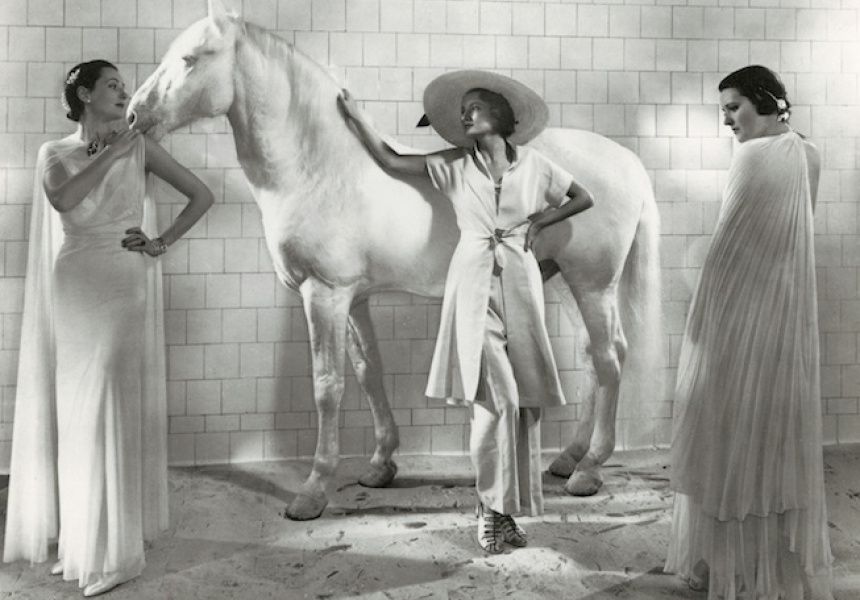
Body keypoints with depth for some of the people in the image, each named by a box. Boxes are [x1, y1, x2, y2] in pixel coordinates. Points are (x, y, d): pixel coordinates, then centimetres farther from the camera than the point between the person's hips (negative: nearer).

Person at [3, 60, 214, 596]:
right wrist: (108, 153, -11)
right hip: (73, 287, 2)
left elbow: (201, 195, 6)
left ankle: (112, 549, 1)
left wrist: (164, 243, 0)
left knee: (112, 409, -4)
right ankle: (78, 538, 18)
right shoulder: (55, 153, 7)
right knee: (74, 409, 6)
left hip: (124, 286, -2)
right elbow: (63, 199, -16)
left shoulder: (139, 147, 5)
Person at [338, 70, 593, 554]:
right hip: (475, 285, -1)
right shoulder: (454, 167, 8)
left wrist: (540, 220, 4)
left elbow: (584, 198, 16)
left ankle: (509, 506, 14)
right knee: (493, 397, -7)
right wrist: (356, 118, 7)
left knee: (524, 399, 3)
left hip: (520, 285, 1)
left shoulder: (534, 164, 7)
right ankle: (492, 509, 4)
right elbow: (391, 161, 9)